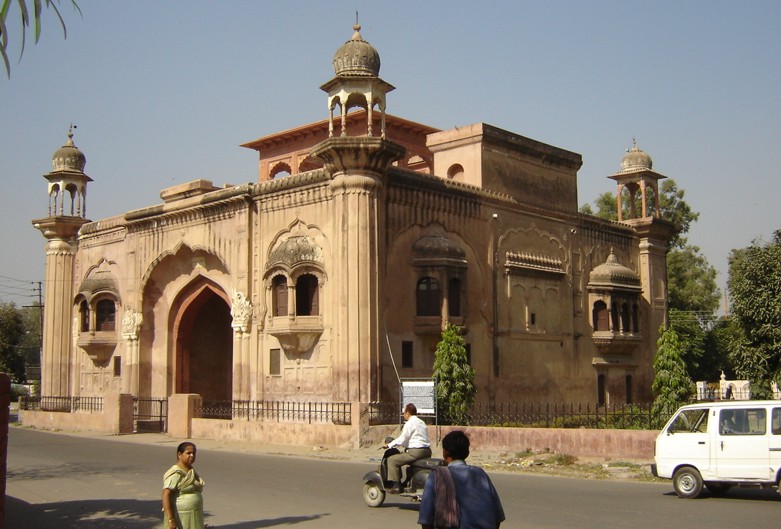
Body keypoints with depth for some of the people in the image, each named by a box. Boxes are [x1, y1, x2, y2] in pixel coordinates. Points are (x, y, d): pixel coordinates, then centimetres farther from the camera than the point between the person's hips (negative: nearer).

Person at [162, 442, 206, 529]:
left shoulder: (191, 471, 11)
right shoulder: (175, 474, -15)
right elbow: (166, 496, -22)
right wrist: (171, 520, -28)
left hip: (193, 518, 8)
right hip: (179, 518, -8)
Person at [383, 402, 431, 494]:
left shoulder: (409, 424, -8)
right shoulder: (422, 423, 20)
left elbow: (402, 439, -14)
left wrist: (389, 445, -3)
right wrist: (405, 449, 27)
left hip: (416, 452, -10)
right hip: (427, 452, 10)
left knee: (392, 460, -5)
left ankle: (396, 486, -10)